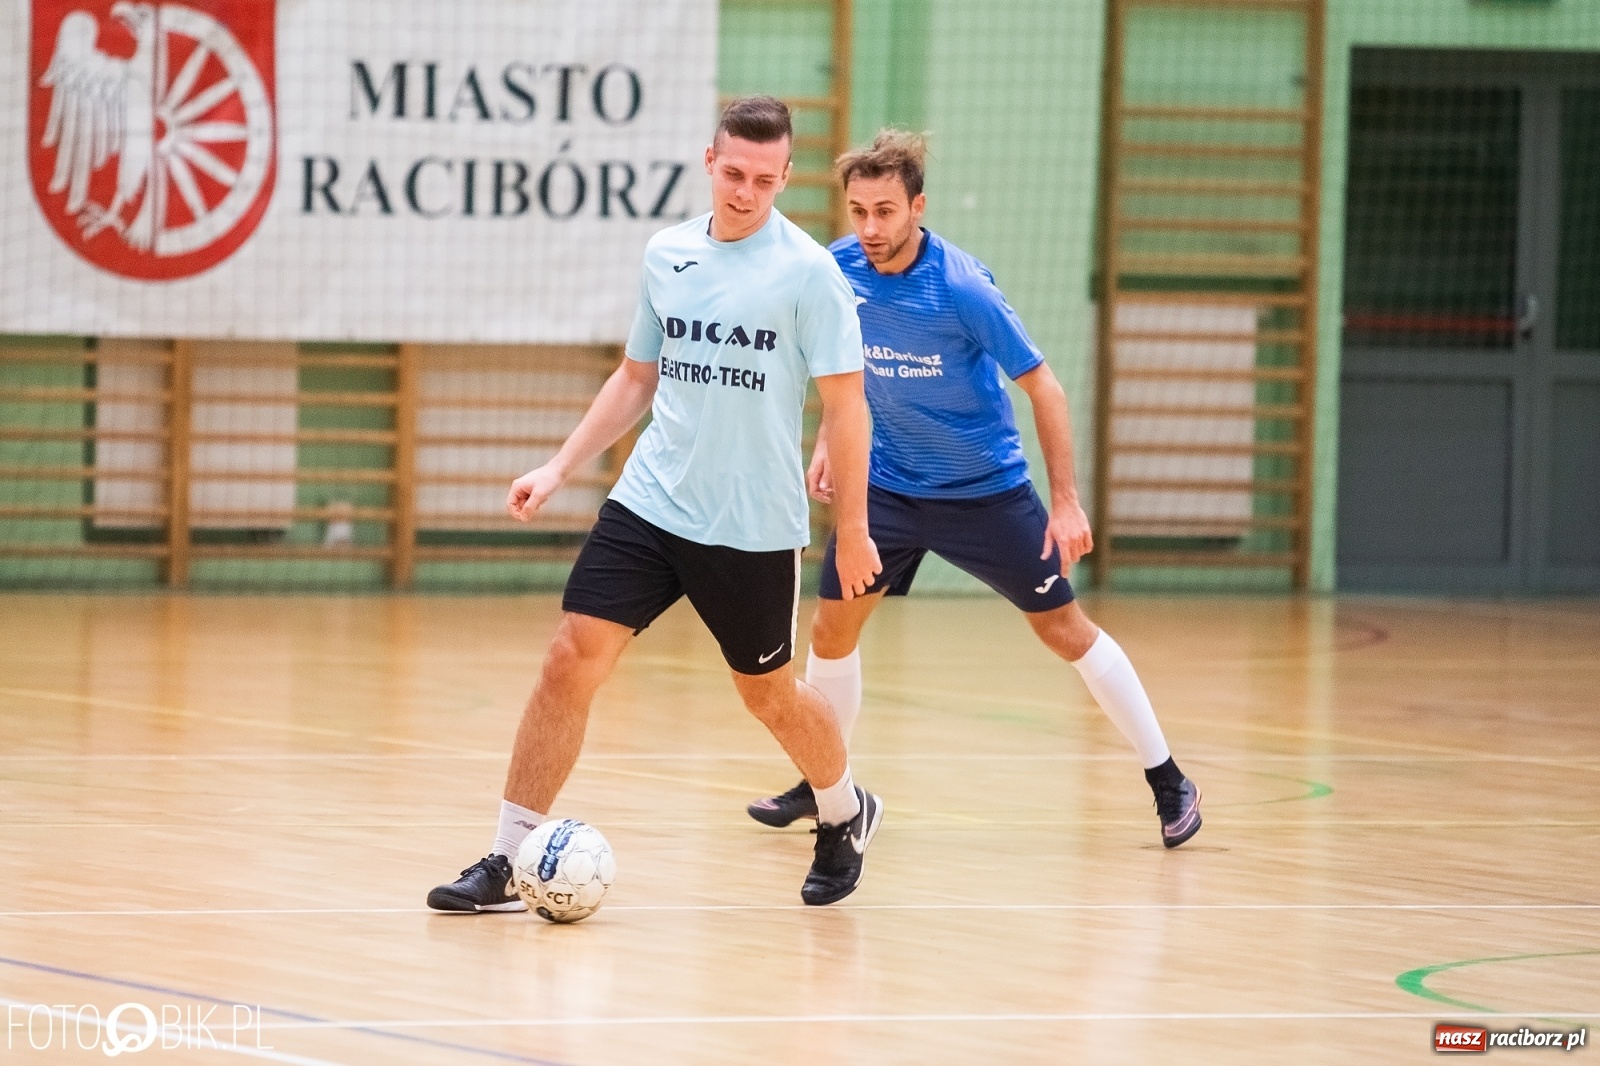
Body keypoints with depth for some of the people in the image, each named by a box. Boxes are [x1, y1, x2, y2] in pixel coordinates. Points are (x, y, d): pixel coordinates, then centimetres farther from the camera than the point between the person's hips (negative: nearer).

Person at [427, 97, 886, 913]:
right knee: (570, 659, -10)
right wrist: (560, 467, 9)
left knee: (768, 692, 11)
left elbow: (845, 402, -7)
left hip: (753, 528, -3)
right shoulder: (666, 255, 5)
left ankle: (846, 815, 41)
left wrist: (853, 528, -8)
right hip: (650, 503, 3)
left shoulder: (807, 272, -9)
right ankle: (507, 862, -6)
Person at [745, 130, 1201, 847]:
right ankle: (824, 782, 20)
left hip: (986, 486, -4)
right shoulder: (838, 269, -10)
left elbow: (1043, 388, -18)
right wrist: (828, 440, 0)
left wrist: (1066, 503, -20)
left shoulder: (962, 289, -25)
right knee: (832, 627, 0)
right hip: (889, 484, 4)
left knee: (1065, 629, 0)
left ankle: (1168, 781, 10)